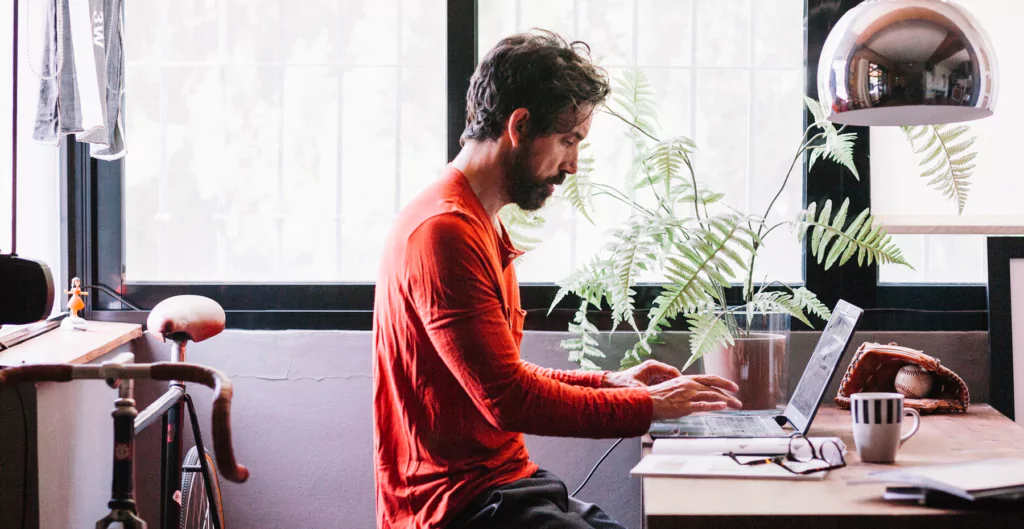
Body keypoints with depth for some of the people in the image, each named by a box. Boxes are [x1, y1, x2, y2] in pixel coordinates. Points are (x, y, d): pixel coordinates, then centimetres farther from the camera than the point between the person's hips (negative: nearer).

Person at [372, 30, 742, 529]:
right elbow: (508, 399, -20)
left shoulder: (480, 226, 18)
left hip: (504, 484, 10)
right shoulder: (444, 231, -15)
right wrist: (648, 406, -10)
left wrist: (608, 381, 13)